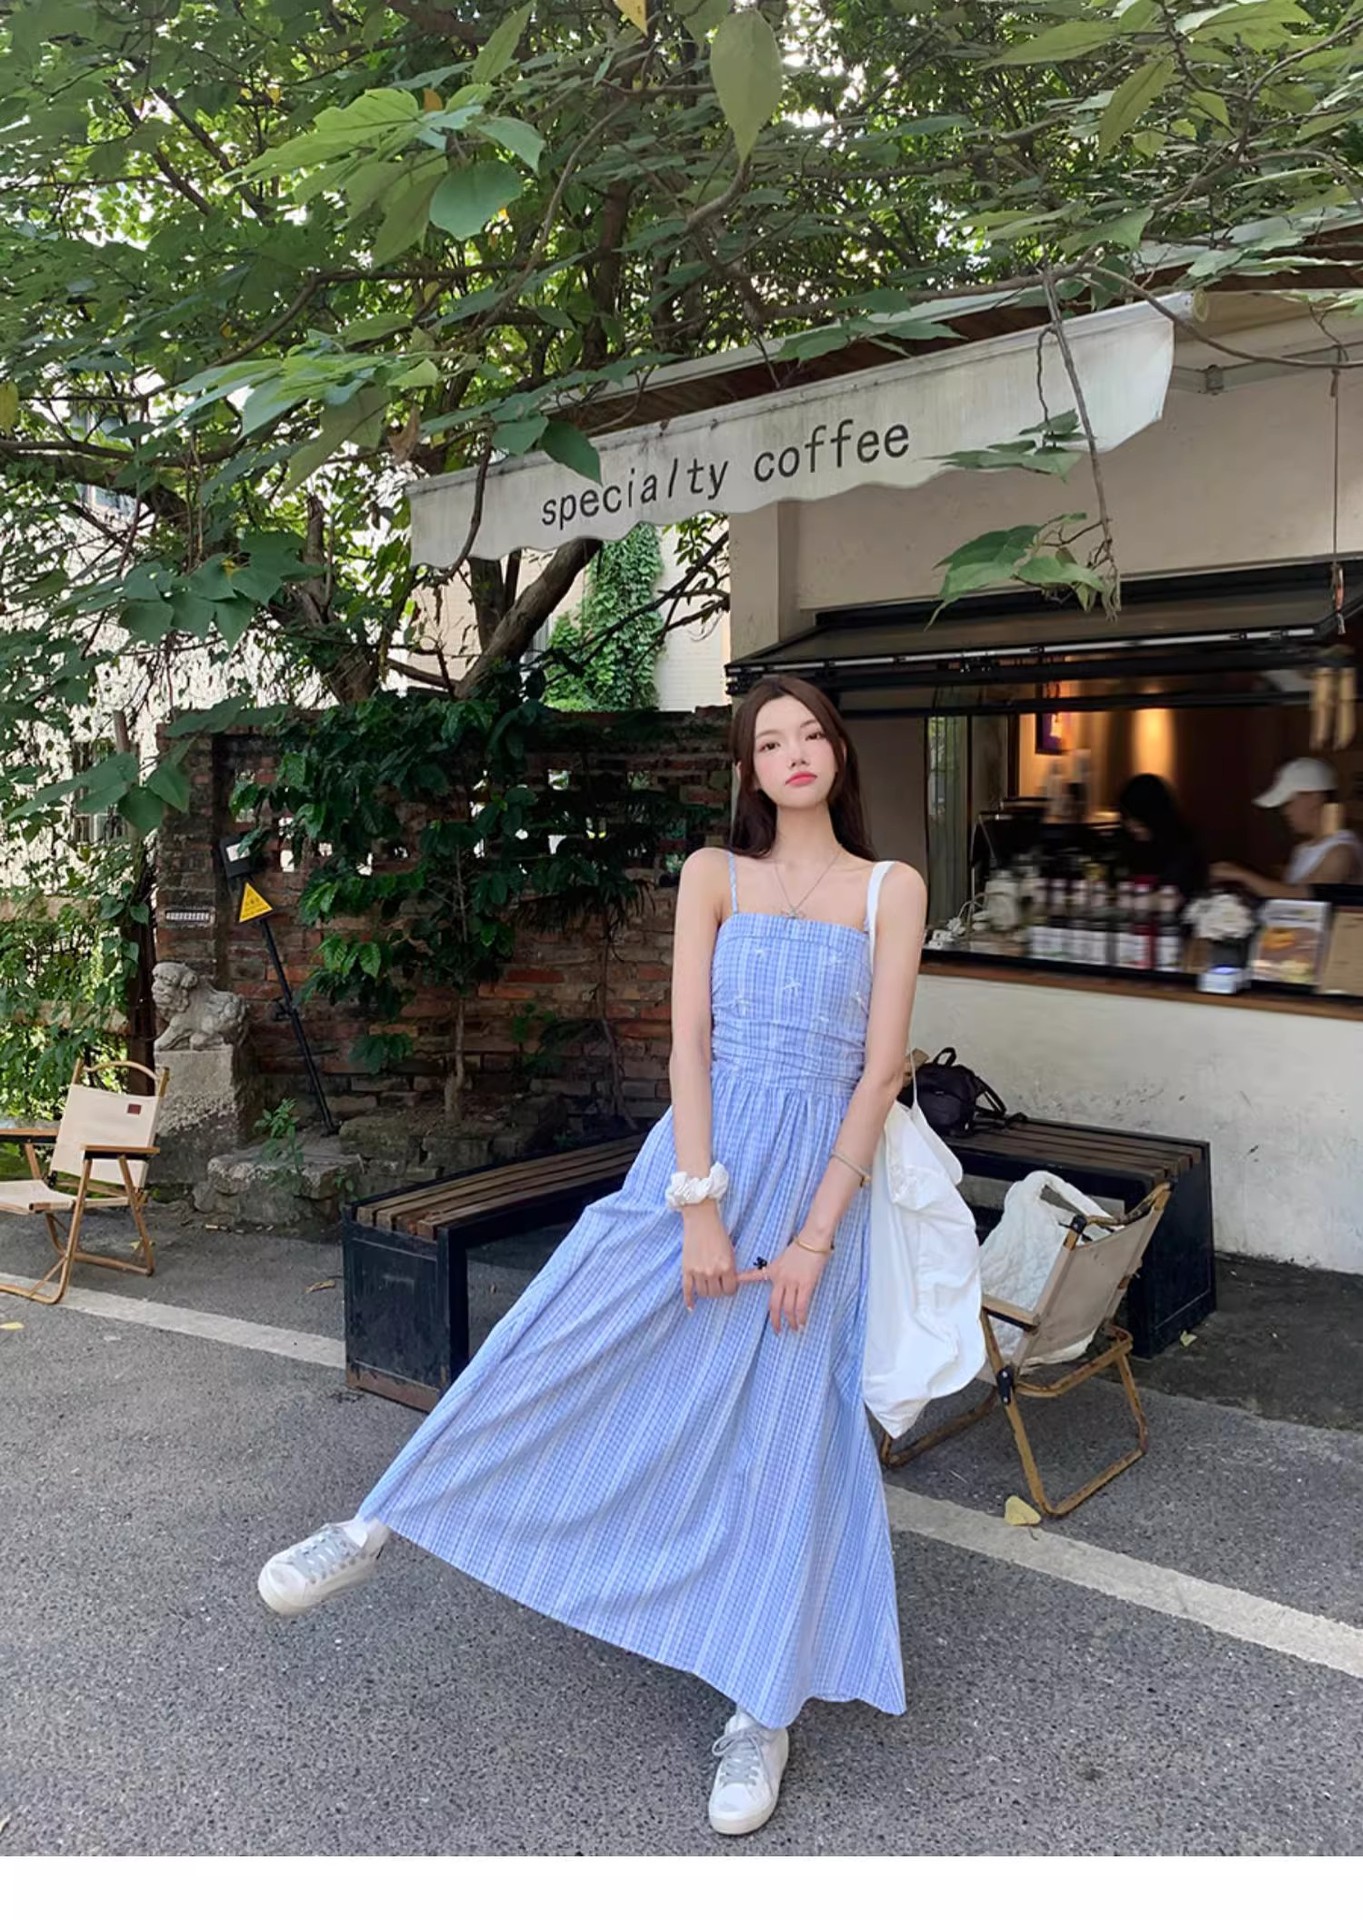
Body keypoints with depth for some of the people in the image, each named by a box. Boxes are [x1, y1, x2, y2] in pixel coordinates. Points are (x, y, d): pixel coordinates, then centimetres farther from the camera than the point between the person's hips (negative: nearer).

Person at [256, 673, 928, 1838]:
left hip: (818, 1175, 0)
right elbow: (690, 1040, -3)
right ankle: (382, 1526, 21)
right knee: (557, 1348, 0)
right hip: (706, 1154, 0)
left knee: (785, 1432, 4)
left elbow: (879, 1071, -3)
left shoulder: (893, 889, 2)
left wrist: (816, 1234, -9)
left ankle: (764, 1709, 19)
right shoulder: (714, 873, 4)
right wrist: (699, 1208, -11)